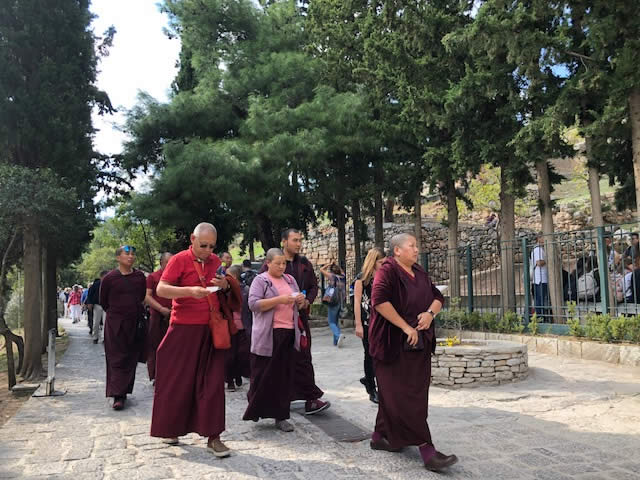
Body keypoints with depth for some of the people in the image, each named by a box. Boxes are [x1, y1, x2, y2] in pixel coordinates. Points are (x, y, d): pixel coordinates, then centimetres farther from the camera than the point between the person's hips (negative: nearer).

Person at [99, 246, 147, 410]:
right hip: (115, 324, -4)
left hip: (134, 323, 4)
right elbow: (103, 302, 7)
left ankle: (124, 392, 21)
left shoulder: (140, 277, 4)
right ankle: (118, 396, -5)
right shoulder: (109, 278, -6)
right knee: (117, 359, -5)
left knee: (131, 359, 8)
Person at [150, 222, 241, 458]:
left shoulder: (215, 261, 10)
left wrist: (226, 286, -4)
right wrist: (190, 290, -29)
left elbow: (229, 294, 20)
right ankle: (169, 429, 27)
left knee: (212, 382, 2)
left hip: (212, 330, 4)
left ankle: (213, 436, 7)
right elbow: (161, 289, -14)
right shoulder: (179, 260, -5)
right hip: (184, 329, -4)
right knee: (178, 380, 6)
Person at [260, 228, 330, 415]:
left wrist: (308, 301, -3)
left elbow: (313, 286, 16)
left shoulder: (304, 264, 11)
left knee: (303, 358, -1)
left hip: (299, 316, 3)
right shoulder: (270, 263, -2)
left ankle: (310, 398, 3)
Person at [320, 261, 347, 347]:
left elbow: (321, 269, -1)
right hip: (341, 302, 6)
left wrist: (330, 264, 7)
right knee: (336, 321, 15)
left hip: (333, 302, -6)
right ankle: (336, 342, 12)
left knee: (331, 322, -1)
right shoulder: (342, 277, 6)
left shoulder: (332, 276, -9)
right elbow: (342, 271, 31)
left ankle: (339, 335, -25)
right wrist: (337, 265, 22)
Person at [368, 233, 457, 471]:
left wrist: (430, 312, -6)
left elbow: (438, 297, 17)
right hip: (394, 343, -8)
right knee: (404, 396, -6)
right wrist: (405, 327, -22)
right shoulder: (387, 271, -11)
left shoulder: (419, 273, 13)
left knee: (392, 394, 14)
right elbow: (379, 300, -24)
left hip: (419, 343, 8)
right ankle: (426, 449, -5)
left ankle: (381, 436, 27)